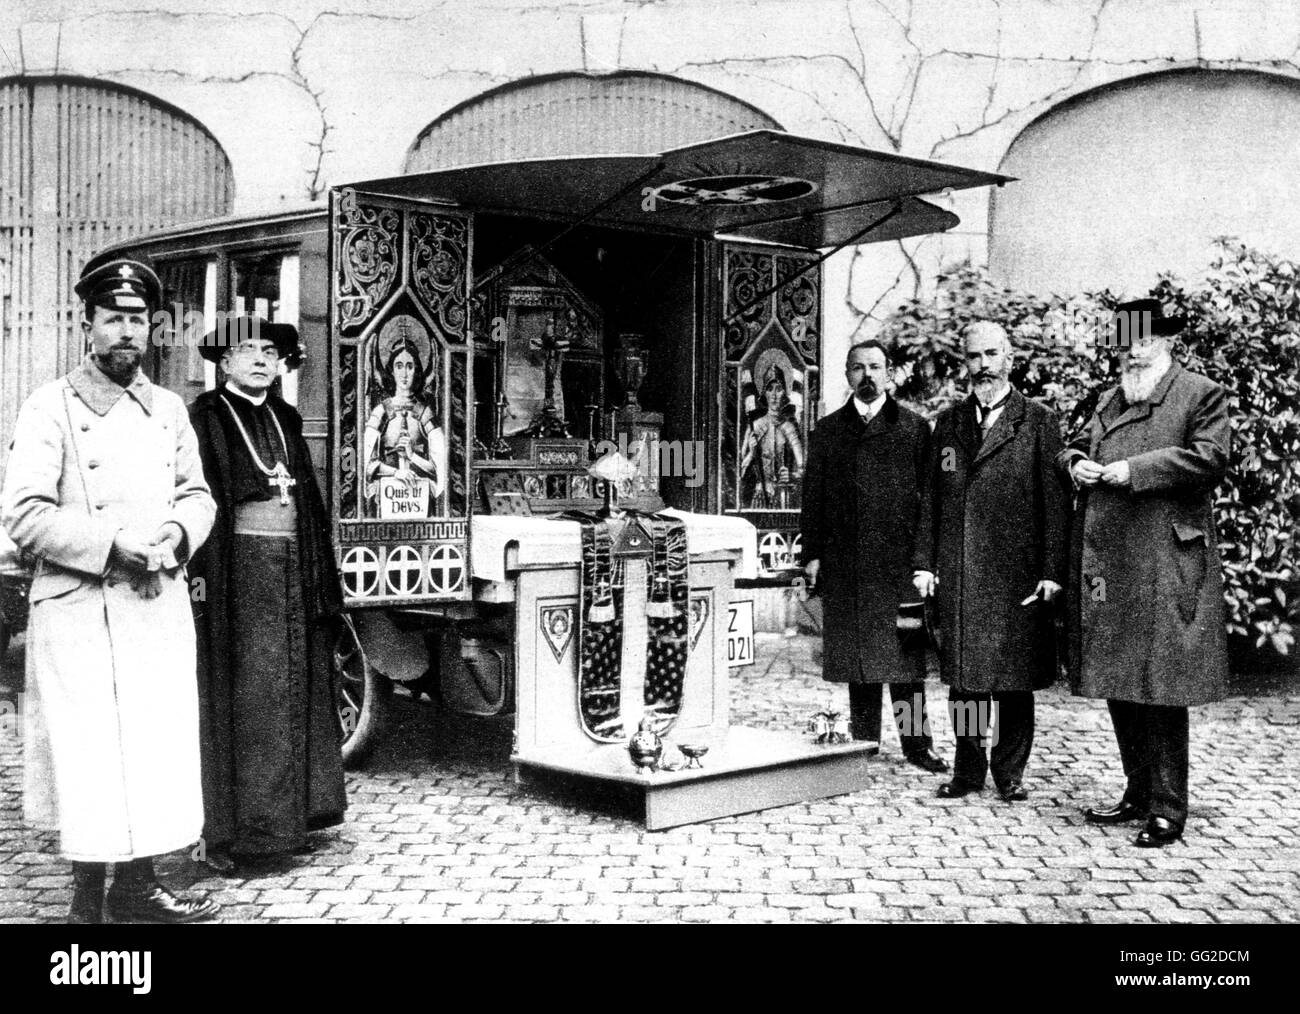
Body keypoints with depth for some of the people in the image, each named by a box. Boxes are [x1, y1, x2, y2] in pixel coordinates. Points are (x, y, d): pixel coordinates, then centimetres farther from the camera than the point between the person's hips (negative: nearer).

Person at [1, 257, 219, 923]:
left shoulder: (168, 409, 14)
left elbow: (196, 493, 17)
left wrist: (177, 532, -5)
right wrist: (114, 543, -19)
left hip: (162, 608, 6)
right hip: (82, 612, -5)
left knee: (161, 749, 9)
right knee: (92, 760, -3)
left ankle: (136, 885, 24)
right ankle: (87, 903, 10)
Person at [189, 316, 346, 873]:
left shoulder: (285, 418, 17)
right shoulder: (203, 417, -2)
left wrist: (320, 572, 13)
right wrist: (196, 574, -21)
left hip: (291, 567, 6)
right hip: (236, 566, -6)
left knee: (294, 691, 8)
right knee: (238, 695, -5)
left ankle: (286, 816, 16)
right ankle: (225, 830, 1)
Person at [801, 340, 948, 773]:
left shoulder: (913, 427, 7)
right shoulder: (828, 430, 12)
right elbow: (813, 494, 10)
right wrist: (812, 553, 2)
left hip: (899, 559, -2)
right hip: (844, 562, 2)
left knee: (904, 653, 1)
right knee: (857, 654, 6)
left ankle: (916, 743, 10)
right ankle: (863, 742, 15)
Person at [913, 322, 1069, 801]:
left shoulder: (1037, 422, 2)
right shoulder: (948, 421, 13)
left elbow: (1055, 502, -3)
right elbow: (931, 497, 12)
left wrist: (1052, 571, -9)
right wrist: (924, 562, 5)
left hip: (1016, 574, -3)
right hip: (957, 573, 3)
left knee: (1014, 676, 3)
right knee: (962, 673, 7)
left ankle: (1009, 771, 16)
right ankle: (968, 769, 17)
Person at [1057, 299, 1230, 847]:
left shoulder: (1202, 395, -1)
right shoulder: (1109, 400, 19)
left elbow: (1209, 458, -12)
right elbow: (1076, 447, 25)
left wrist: (1133, 470, -16)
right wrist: (1076, 463, 2)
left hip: (1166, 569, -7)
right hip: (1106, 565, 7)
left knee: (1162, 688, -4)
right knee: (1117, 683, 13)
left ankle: (1167, 810, 5)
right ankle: (1138, 791, 27)